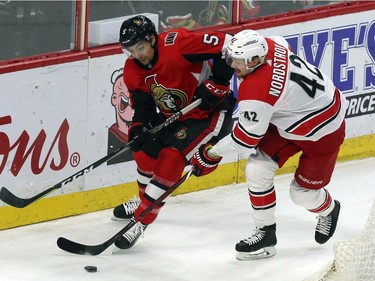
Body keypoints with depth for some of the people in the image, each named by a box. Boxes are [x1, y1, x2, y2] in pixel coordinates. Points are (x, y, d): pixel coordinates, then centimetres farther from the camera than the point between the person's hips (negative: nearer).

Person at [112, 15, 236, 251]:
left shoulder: (177, 44, -28)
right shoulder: (133, 70, -6)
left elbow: (226, 45, -27)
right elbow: (142, 104, -5)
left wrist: (216, 85, -25)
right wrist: (139, 128, -26)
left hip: (210, 112, -8)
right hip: (173, 114, 8)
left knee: (171, 157, -21)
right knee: (145, 148, 11)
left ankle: (142, 219, -19)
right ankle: (146, 200, 39)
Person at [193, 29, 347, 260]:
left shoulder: (256, 90, -37)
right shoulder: (269, 45, -16)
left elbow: (247, 137, -25)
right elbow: (284, 44, 12)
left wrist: (213, 151, -11)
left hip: (323, 131, -9)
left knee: (303, 192, 3)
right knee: (257, 170, -3)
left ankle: (328, 210, 39)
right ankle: (265, 233, 7)